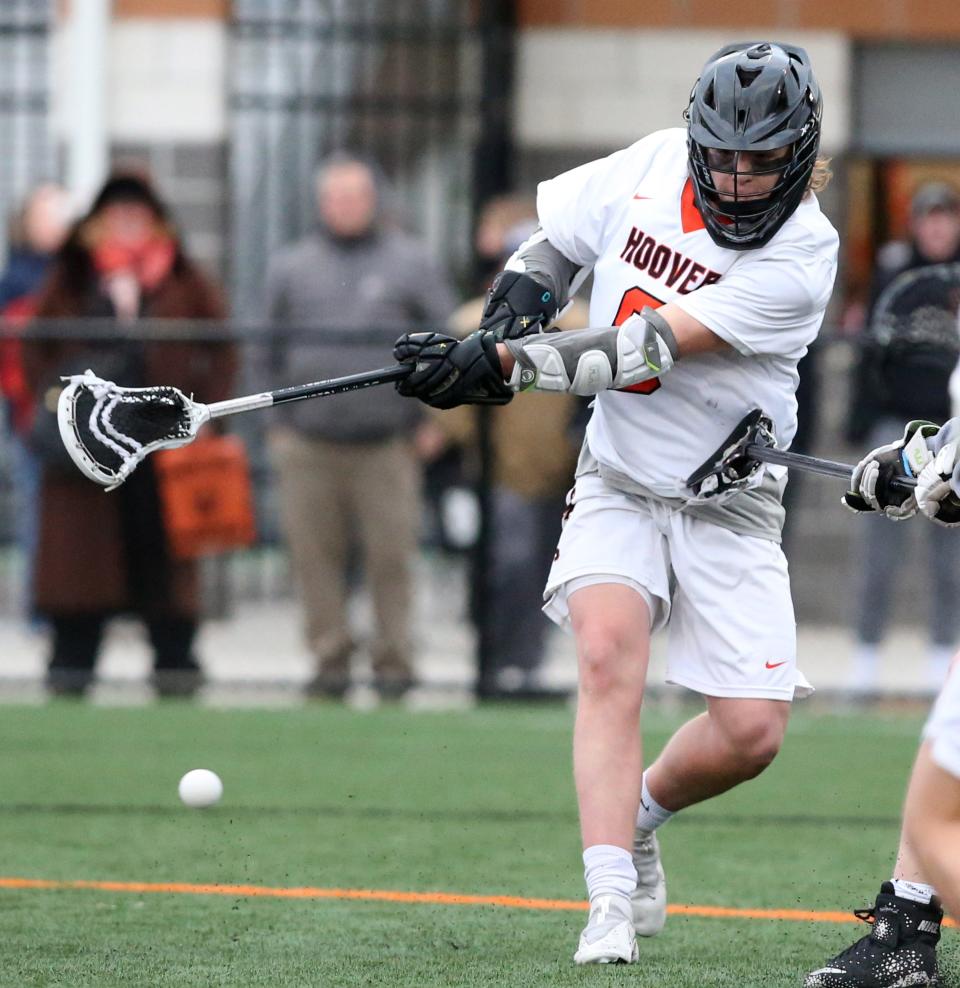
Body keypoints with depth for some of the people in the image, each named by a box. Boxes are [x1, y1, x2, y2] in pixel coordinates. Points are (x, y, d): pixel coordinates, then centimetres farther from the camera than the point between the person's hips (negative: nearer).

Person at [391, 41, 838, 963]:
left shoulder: (801, 257, -21)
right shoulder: (653, 165, -6)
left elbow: (645, 349, -28)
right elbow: (554, 243, 12)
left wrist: (498, 363, -34)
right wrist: (505, 320, -9)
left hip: (726, 502, -2)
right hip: (618, 481, 2)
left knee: (751, 731, -9)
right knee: (609, 650, -24)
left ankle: (641, 812, 24)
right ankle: (611, 905, -29)